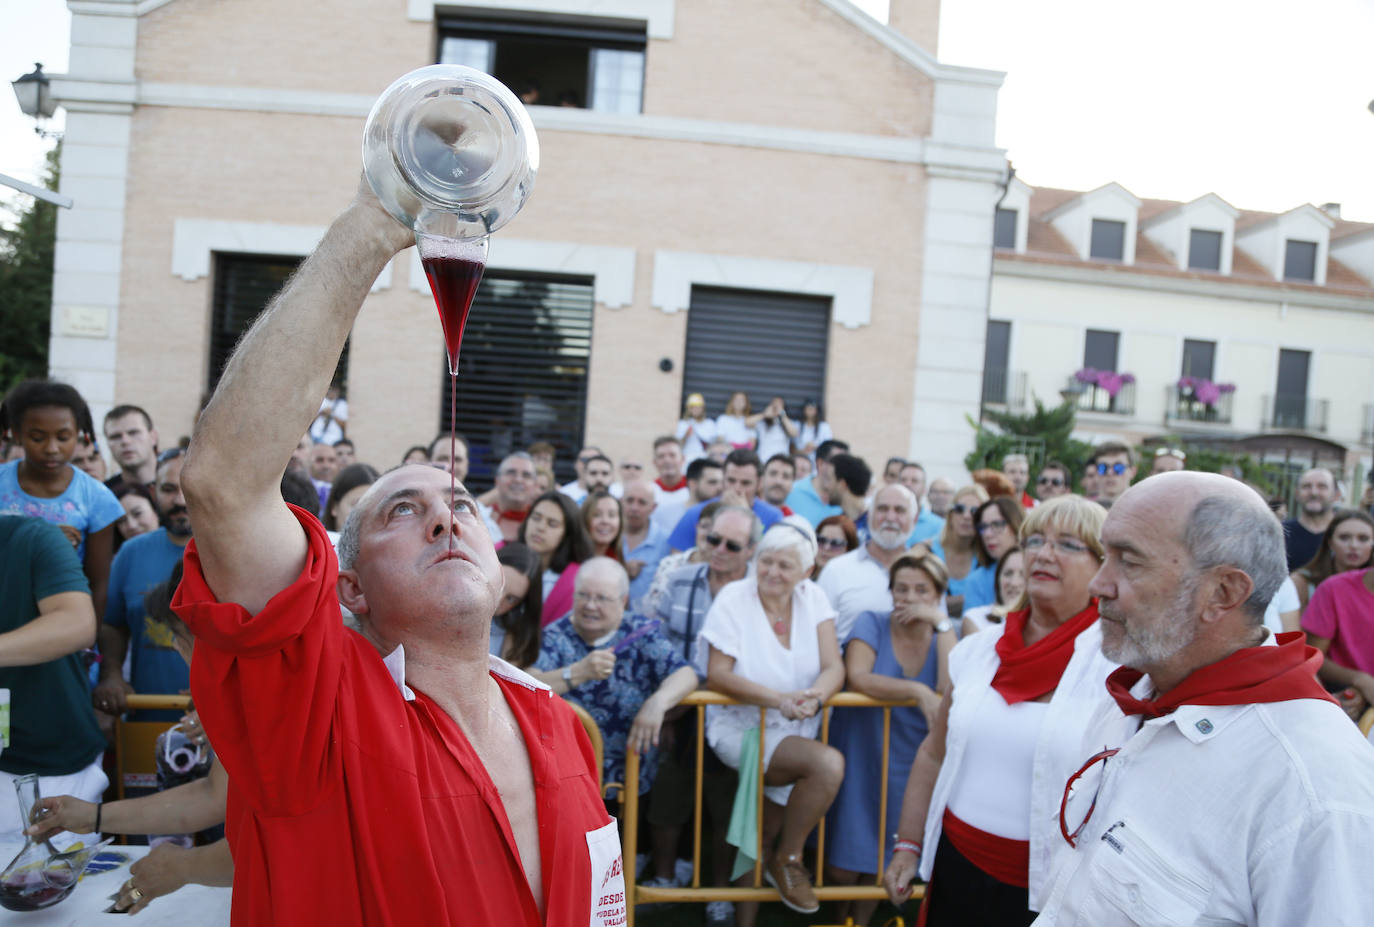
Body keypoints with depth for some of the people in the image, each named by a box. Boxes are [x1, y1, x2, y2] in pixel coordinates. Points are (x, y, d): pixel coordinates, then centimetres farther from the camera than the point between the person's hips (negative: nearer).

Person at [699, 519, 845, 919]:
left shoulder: (813, 598, 2)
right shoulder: (733, 598, -8)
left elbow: (834, 668, -5)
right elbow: (717, 674, -14)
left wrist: (814, 696, -28)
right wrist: (778, 699, -27)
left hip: (796, 731, 4)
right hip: (742, 728, -4)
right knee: (829, 763, -24)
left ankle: (747, 916, 14)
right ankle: (788, 860, -2)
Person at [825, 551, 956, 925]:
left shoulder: (944, 637, 1)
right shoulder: (872, 624, -5)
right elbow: (856, 678, -22)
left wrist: (942, 622, -18)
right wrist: (919, 692, -31)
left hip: (911, 767, 2)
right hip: (860, 757, -2)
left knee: (881, 861, 12)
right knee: (842, 867, 2)